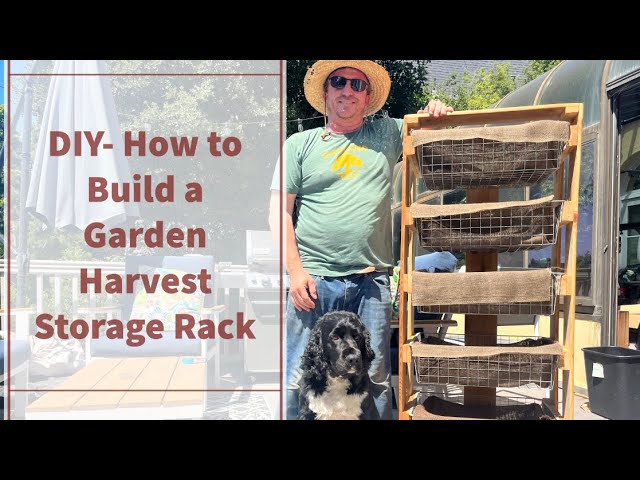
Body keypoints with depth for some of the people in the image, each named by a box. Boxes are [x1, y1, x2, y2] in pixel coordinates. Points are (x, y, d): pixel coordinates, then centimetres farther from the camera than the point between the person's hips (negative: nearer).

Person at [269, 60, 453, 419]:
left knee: (376, 379, 7)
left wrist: (436, 112, 1)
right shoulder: (299, 144, 9)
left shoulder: (388, 134, 12)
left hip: (372, 281, 2)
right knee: (300, 378, -1)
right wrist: (295, 271, -7)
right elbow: (280, 211, 3)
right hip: (313, 279, -1)